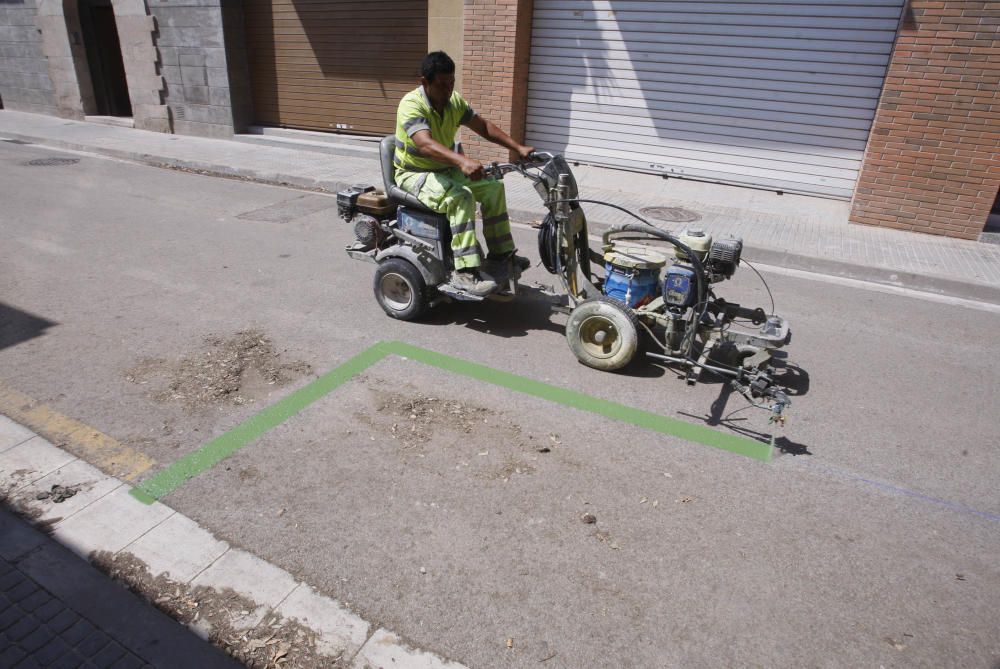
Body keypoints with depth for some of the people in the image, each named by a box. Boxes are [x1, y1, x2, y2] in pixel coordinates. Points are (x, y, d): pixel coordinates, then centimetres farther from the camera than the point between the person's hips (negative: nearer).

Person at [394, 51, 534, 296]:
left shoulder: (454, 101, -1)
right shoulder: (411, 105, -24)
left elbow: (483, 127, 7)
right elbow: (425, 144, -42)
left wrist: (518, 148, -2)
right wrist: (462, 161, -58)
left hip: (445, 169, 8)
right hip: (414, 174, -8)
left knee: (492, 187, -3)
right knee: (461, 197, -34)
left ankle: (500, 255, 5)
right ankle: (465, 272, -35)